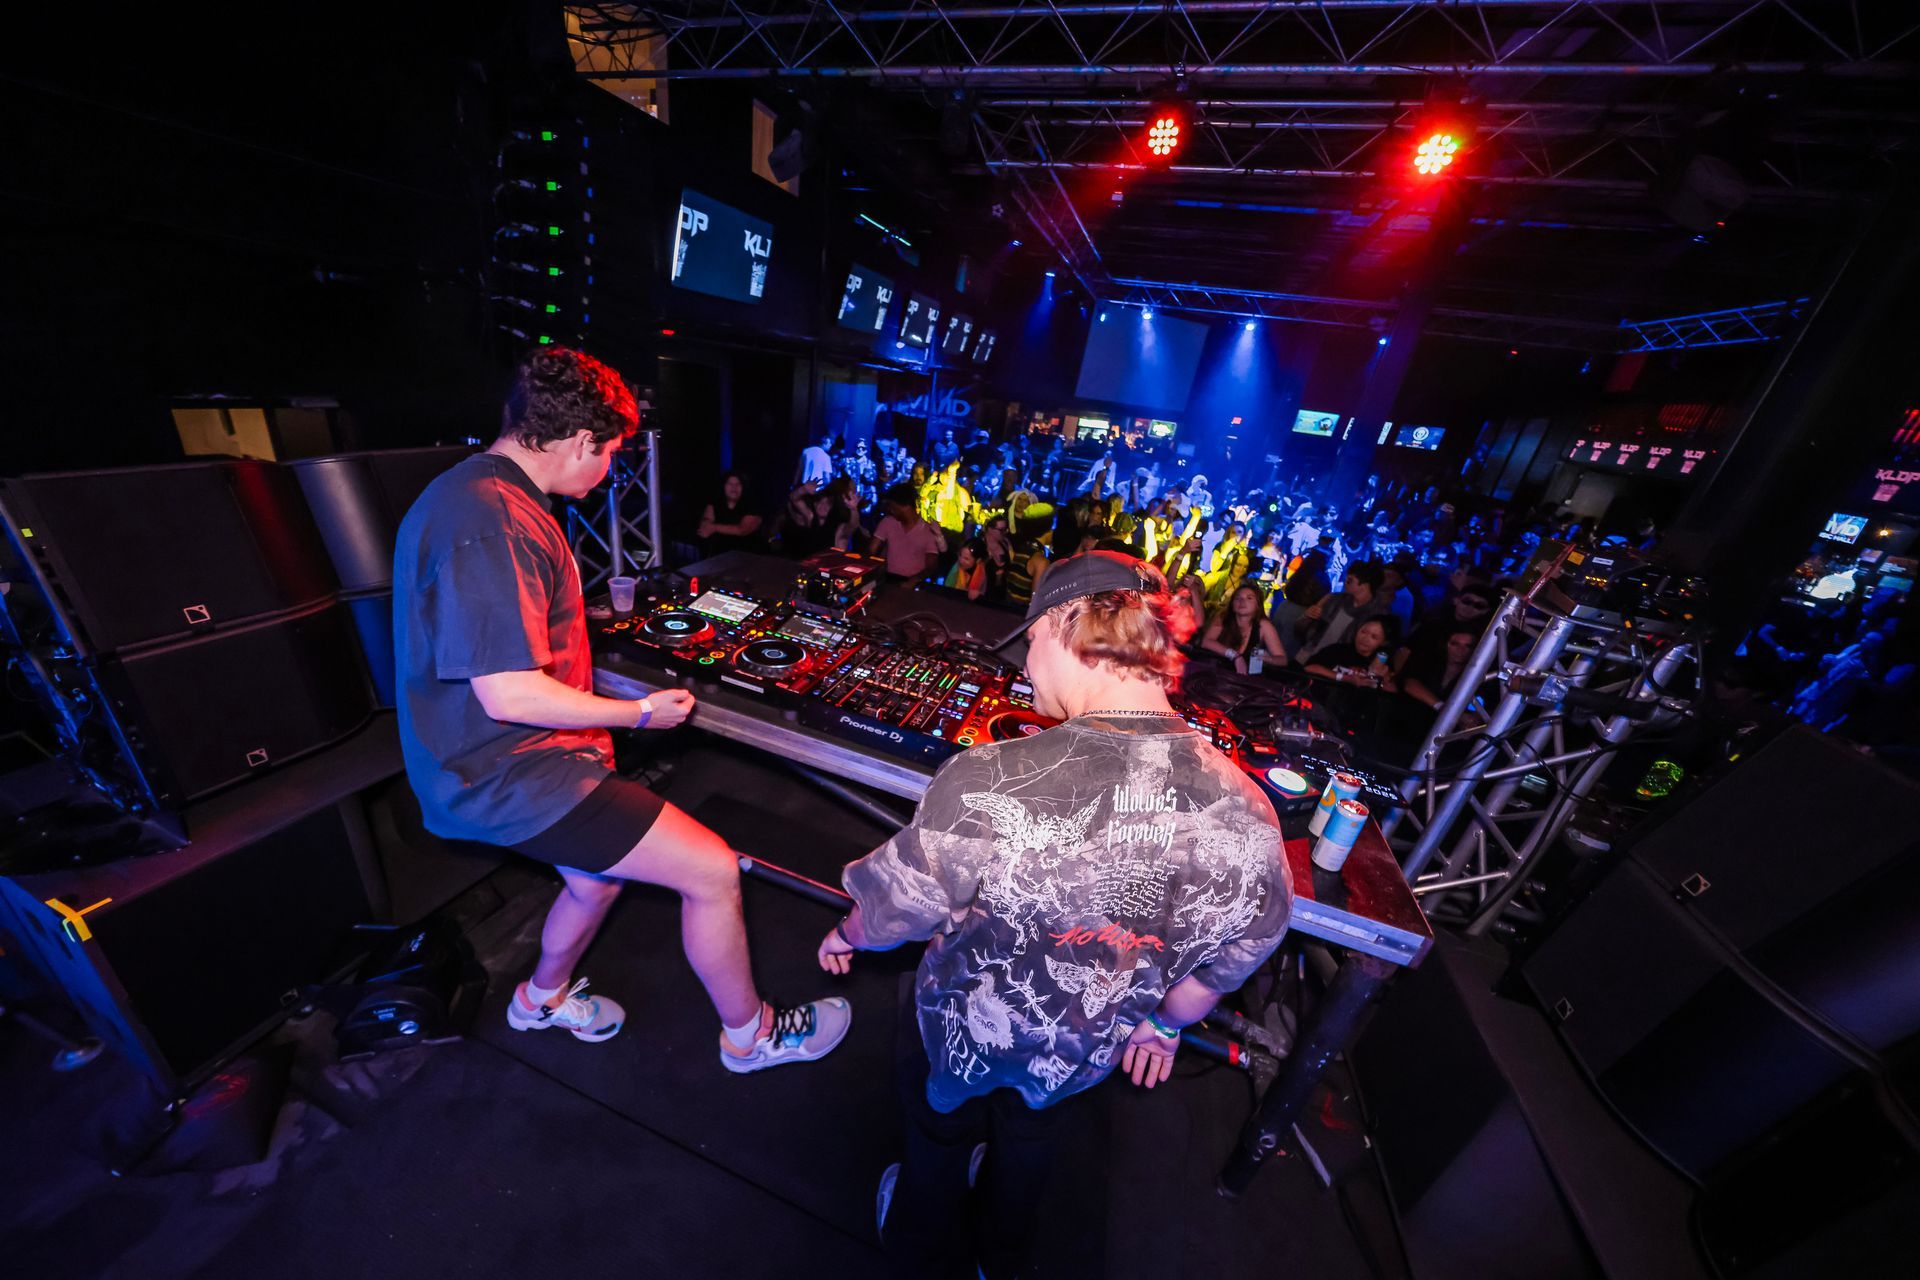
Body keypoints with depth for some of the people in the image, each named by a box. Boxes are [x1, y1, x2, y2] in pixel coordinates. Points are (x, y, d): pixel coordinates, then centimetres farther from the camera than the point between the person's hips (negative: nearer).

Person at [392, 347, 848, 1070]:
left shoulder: (491, 496, 11)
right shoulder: (489, 522, -25)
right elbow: (509, 695, -28)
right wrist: (640, 712, -15)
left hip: (511, 755, 11)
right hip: (509, 773, -11)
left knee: (598, 880, 28)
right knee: (713, 870, -9)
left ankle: (542, 999, 56)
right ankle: (750, 1033, 15)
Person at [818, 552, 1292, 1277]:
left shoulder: (989, 782, -39)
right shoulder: (1246, 811, -25)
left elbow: (898, 906, -22)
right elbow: (1237, 952, -8)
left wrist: (848, 934, 2)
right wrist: (1164, 1023, 12)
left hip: (964, 1032, -3)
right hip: (1087, 1054, 4)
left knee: (939, 1139, 32)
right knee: (1031, 1142, 37)